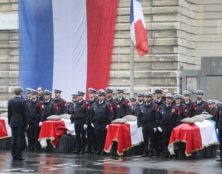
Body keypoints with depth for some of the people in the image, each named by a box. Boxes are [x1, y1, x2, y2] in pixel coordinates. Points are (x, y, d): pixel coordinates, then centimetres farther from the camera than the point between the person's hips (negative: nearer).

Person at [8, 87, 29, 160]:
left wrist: (10, 122, 15)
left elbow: (9, 113, 8)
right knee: (20, 139, -2)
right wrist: (26, 123, -3)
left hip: (13, 122, 5)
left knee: (13, 139, 7)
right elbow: (25, 113, -9)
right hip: (21, 123, -5)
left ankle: (14, 155, 9)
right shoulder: (23, 101, -11)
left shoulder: (10, 101, 4)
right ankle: (18, 155, -3)